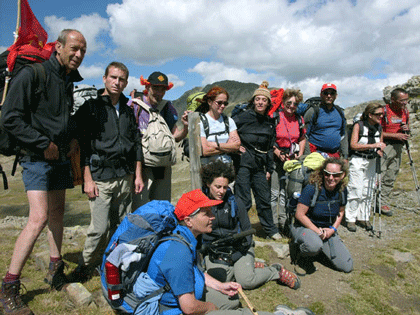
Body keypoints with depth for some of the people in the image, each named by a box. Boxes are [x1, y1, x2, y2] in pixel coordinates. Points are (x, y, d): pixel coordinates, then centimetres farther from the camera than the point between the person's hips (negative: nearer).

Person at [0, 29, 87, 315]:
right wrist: (43, 144, -16)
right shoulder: (32, 74, -11)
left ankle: (55, 270, 29)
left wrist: (73, 138, 6)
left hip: (61, 157, 8)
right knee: (39, 218, -14)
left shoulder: (69, 81, 12)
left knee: (57, 213, 13)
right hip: (37, 157, -7)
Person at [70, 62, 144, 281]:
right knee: (100, 228, -6)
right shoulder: (91, 106, 0)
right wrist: (87, 178, -10)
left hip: (126, 176, 5)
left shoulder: (128, 110, 16)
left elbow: (136, 143, 18)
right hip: (101, 176, -5)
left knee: (121, 226, 10)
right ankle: (84, 269, 15)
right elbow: (82, 144, -5)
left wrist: (137, 175, 13)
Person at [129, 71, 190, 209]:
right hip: (141, 164, -4)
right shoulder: (135, 104, -1)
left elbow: (175, 137, 8)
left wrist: (186, 127, -9)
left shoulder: (168, 108, 10)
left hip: (163, 165, 4)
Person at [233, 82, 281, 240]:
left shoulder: (270, 122, 13)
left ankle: (271, 230, 28)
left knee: (264, 199, 11)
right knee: (244, 201, -1)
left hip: (259, 166, 5)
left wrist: (269, 168, 15)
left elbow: (270, 148, 17)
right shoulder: (243, 117, -4)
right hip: (243, 163, -5)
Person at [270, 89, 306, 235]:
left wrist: (300, 153, 6)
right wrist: (279, 154, -13)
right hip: (276, 160, -4)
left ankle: (283, 223, 22)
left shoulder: (299, 120, 8)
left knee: (286, 193, 11)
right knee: (274, 193, -2)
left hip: (292, 161, 5)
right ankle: (273, 224, 10)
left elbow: (302, 138, 21)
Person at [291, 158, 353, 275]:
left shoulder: (342, 190, -6)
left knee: (347, 266, -3)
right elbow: (299, 214, -19)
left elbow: (341, 212, 12)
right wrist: (318, 231, -19)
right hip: (305, 227, -5)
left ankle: (321, 249, 23)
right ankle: (302, 257, -4)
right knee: (314, 246, -41)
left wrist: (333, 229, -4)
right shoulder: (312, 189, -24)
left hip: (327, 231, 6)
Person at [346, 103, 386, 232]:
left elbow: (380, 145, 16)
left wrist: (380, 150, -7)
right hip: (357, 161, -5)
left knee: (368, 191, 8)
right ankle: (350, 219, 5)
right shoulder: (359, 125, -8)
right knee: (356, 191, -6)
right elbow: (353, 145, -16)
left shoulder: (379, 128, 7)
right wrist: (373, 145, -22)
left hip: (372, 162, 5)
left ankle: (363, 218, 20)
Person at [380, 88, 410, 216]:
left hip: (398, 147, 7)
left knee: (391, 177, 9)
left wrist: (406, 129, 0)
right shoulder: (384, 111, -10)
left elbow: (407, 125, 24)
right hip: (384, 146, -7)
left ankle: (383, 203, 19)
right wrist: (395, 135, -17)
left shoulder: (405, 112, 10)